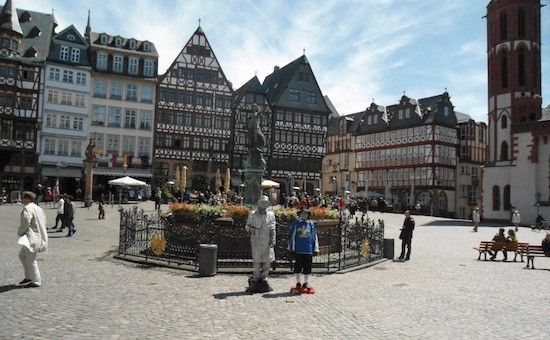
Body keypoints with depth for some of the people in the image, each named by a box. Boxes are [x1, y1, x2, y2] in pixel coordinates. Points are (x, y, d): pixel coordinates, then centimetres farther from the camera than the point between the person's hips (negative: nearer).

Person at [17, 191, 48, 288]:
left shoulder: (27, 209, -15)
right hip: (39, 236, 10)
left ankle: (36, 282, 5)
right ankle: (28, 276, 27)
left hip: (31, 238, -10)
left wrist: (20, 233, -4)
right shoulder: (38, 208, 14)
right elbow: (43, 222, 16)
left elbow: (25, 223, -23)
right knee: (22, 255, 23)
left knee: (31, 260, -2)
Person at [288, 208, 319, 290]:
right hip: (298, 250, -1)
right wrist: (292, 248, 0)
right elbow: (291, 236, 4)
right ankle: (298, 283, 17)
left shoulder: (311, 224, 7)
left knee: (307, 267, 7)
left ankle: (306, 283, 19)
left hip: (309, 250, 2)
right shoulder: (295, 224, 2)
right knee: (298, 267, 5)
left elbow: (315, 237, 10)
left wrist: (315, 249, 7)